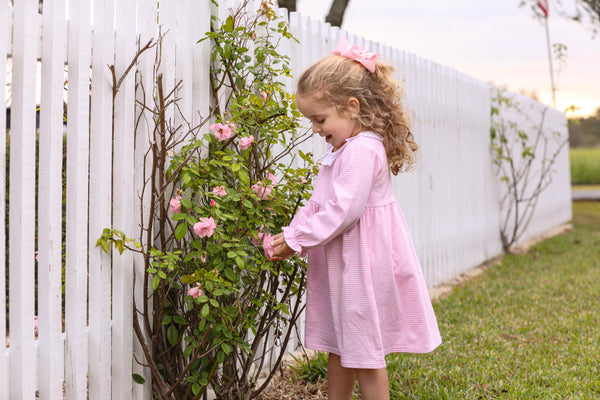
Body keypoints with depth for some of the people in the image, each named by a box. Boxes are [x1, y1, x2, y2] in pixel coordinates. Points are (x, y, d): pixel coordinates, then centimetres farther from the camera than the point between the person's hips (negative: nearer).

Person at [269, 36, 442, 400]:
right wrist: (291, 233, 2)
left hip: (362, 264, -10)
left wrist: (297, 239, -18)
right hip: (341, 261, 10)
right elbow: (320, 205, 16)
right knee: (338, 347, 18)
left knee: (364, 352, 1)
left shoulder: (362, 150, -20)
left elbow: (343, 211, -26)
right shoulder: (342, 150, 13)